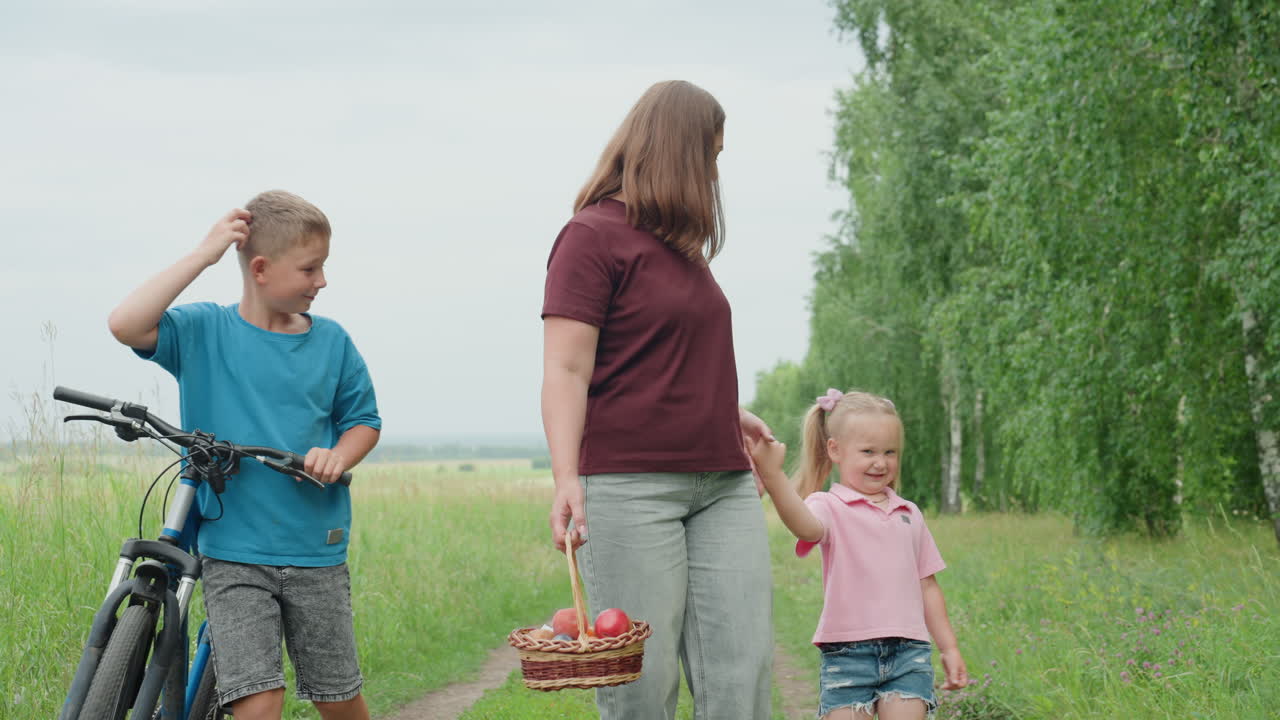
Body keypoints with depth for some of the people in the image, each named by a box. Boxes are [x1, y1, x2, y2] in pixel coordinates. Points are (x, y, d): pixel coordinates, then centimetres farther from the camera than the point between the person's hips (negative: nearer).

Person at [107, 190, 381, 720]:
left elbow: (363, 420, 13)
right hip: (234, 551, -3)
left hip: (316, 551, 3)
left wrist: (338, 456, -10)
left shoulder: (331, 340, 4)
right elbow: (126, 324, -20)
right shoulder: (203, 332, -3)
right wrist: (203, 255, -18)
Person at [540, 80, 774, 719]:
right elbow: (566, 372, -10)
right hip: (629, 484, -7)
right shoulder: (593, 236, -4)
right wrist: (566, 481, -21)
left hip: (723, 484, 8)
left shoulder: (682, 244, 20)